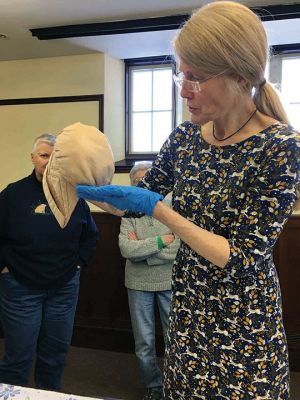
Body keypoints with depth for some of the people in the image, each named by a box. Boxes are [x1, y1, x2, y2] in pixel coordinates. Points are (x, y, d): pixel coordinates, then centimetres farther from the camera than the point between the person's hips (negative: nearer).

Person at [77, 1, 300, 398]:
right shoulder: (185, 138, -3)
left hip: (245, 328, -5)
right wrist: (85, 188, -7)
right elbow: (137, 202, 9)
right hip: (187, 315, 5)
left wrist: (157, 208, -25)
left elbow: (242, 260, -21)